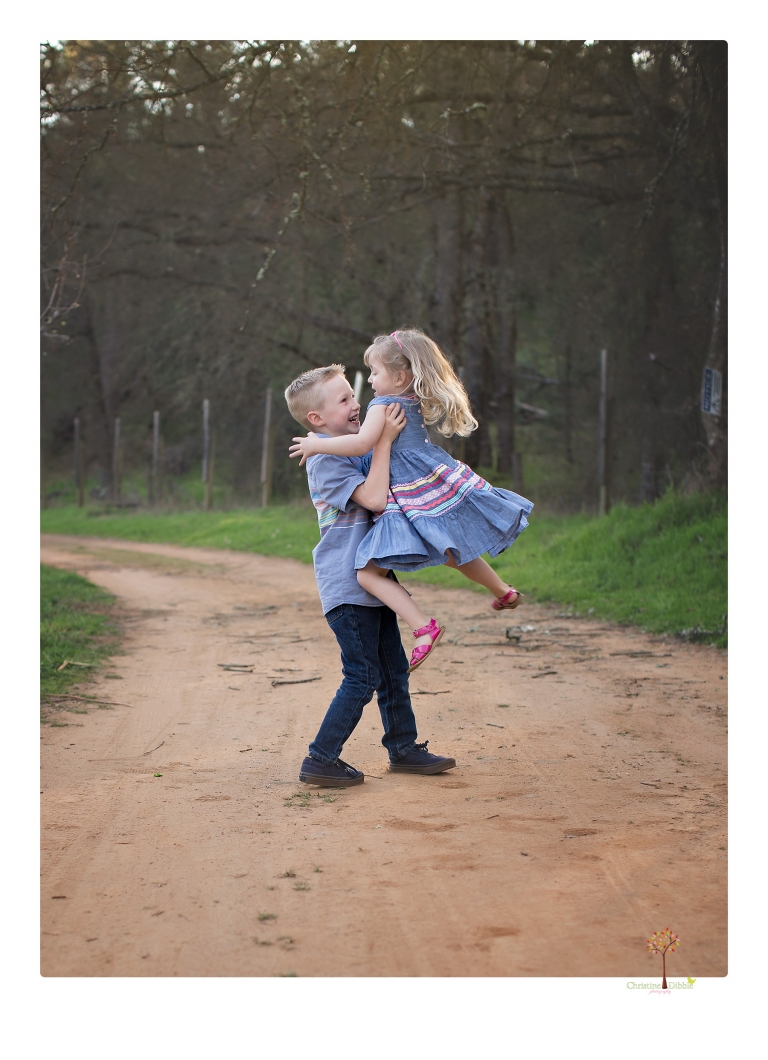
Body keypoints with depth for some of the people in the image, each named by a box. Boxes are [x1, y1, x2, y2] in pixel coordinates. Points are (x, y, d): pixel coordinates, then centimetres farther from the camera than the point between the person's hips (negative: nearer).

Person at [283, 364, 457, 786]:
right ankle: (320, 760, 1)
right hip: (346, 585, -9)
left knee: (393, 668, 15)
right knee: (362, 677, -7)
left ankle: (403, 748, 27)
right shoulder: (326, 460, -17)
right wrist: (384, 440, -25)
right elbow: (374, 497, -28)